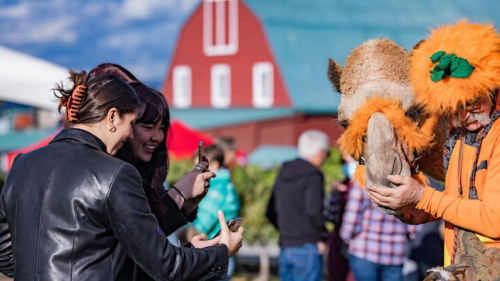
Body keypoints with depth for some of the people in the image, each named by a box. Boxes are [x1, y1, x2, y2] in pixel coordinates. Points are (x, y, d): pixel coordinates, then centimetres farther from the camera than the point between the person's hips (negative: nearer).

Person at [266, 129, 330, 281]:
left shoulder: (283, 173, 13)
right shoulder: (313, 175, -11)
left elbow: (271, 212, 16)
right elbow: (314, 211, -21)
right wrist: (322, 238, -8)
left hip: (285, 249, 7)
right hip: (307, 248, -7)